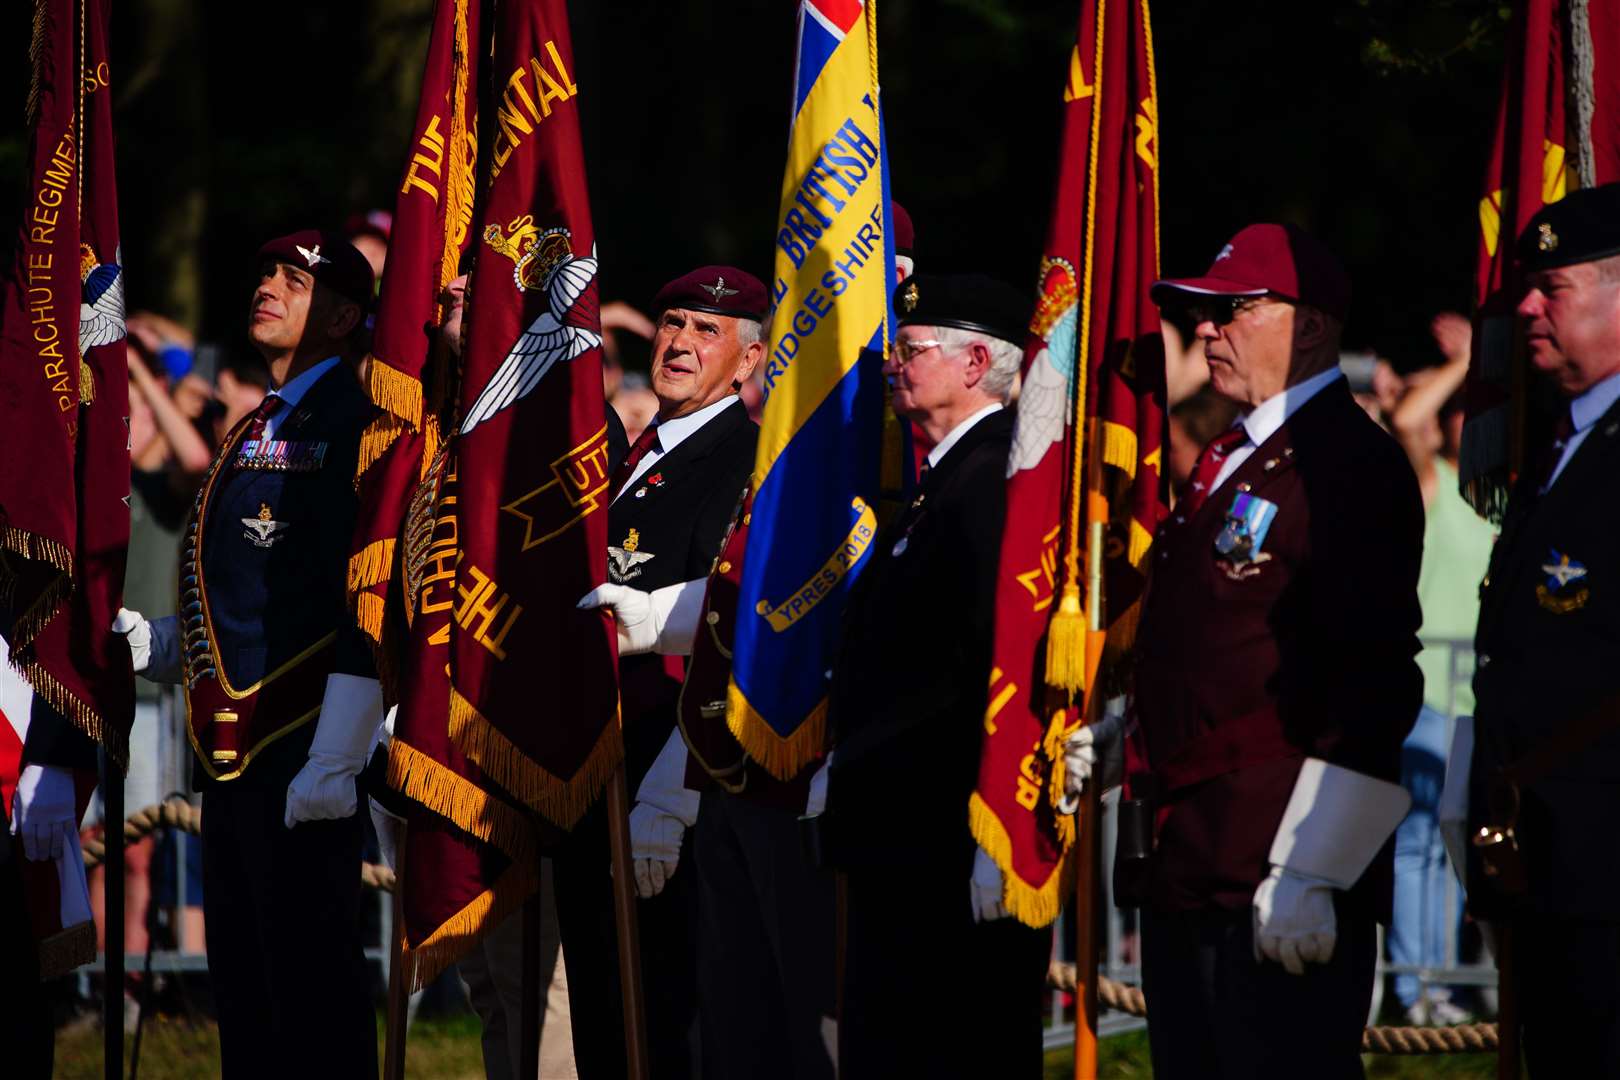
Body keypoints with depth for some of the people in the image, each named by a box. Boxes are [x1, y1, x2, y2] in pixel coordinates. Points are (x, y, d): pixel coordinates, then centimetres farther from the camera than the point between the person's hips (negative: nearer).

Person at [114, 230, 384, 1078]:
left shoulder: (354, 426, -9)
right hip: (232, 757, 9)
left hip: (302, 761, -9)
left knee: (314, 1006, -7)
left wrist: (335, 763, -22)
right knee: (246, 1007, 11)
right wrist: (149, 643, 10)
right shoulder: (254, 435, 20)